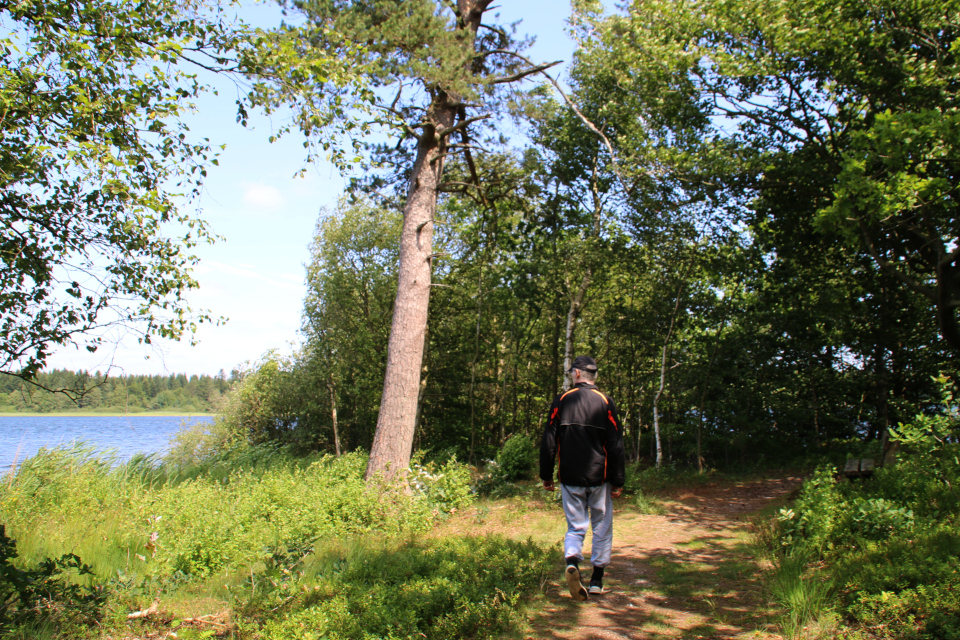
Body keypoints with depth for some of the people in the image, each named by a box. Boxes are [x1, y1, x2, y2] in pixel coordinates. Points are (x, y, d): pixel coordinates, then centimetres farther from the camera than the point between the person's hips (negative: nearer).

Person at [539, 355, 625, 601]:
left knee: (575, 526, 9)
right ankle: (597, 581, 16)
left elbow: (548, 441, 0)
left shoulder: (562, 401, 0)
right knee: (602, 528, 13)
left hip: (570, 479, 1)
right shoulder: (605, 403, -2)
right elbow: (616, 446, -3)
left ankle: (572, 563, -17)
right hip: (599, 479, 0)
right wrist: (617, 482, 3)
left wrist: (546, 476, 8)